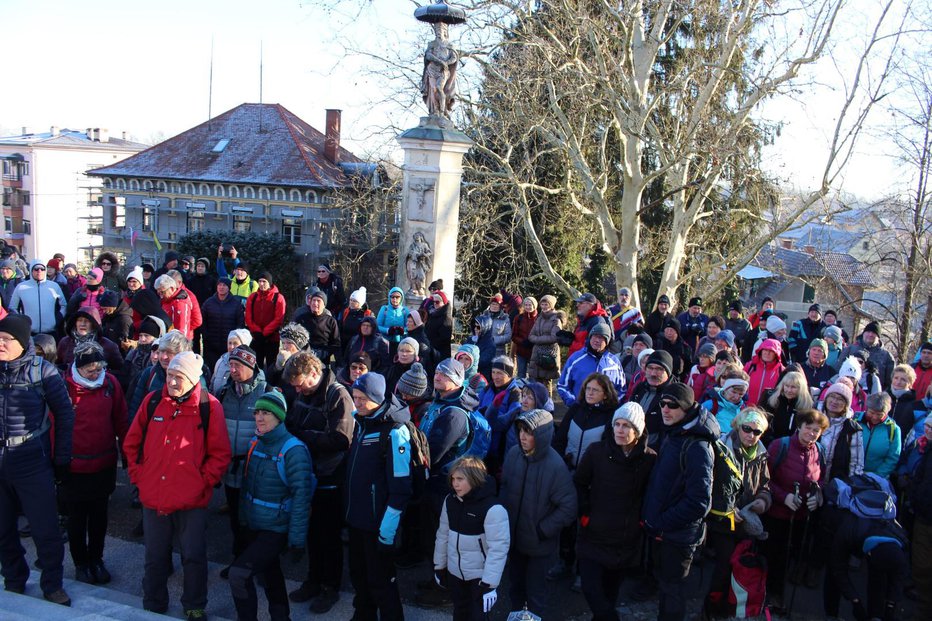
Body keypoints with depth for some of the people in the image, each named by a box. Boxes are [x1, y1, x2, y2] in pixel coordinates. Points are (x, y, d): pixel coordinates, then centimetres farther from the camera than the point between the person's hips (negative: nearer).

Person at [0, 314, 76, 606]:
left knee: (45, 529, 3)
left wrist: (62, 458, -1)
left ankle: (52, 585, 20)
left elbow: (64, 414, 0)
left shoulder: (42, 370, -7)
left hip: (31, 462, -3)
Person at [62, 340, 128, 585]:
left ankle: (96, 559, 34)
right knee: (77, 518, 13)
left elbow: (121, 421, 3)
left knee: (99, 516, 17)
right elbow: (55, 425, -9)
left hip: (105, 464, 3)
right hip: (74, 466, -2)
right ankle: (81, 563, 31)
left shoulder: (110, 383, -6)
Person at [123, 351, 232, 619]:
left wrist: (204, 481, -8)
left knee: (194, 557, 7)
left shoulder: (208, 406, -8)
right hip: (153, 497, 3)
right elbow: (132, 443, 11)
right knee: (155, 557, 17)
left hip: (192, 499, -3)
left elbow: (220, 453, -4)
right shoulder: (153, 401, 0)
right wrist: (138, 475, 5)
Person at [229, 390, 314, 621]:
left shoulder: (293, 449, -21)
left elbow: (301, 495, -21)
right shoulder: (256, 443, 1)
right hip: (253, 525, 7)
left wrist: (297, 538, -20)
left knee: (238, 573, -18)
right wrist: (243, 515, 12)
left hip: (276, 530, -7)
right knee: (270, 574, 22)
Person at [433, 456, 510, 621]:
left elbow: (498, 549, -24)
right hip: (455, 573, 6)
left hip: (480, 576, -6)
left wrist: (489, 583, -23)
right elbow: (443, 535, 7)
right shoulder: (450, 501, -3)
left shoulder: (492, 508, -25)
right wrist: (439, 566, 13)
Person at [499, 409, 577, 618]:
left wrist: (541, 530, -16)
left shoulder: (555, 466, -25)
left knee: (536, 591, 10)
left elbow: (568, 508, -20)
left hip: (539, 544, -5)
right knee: (516, 583, 25)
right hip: (514, 536, 5)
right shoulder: (514, 454, -11)